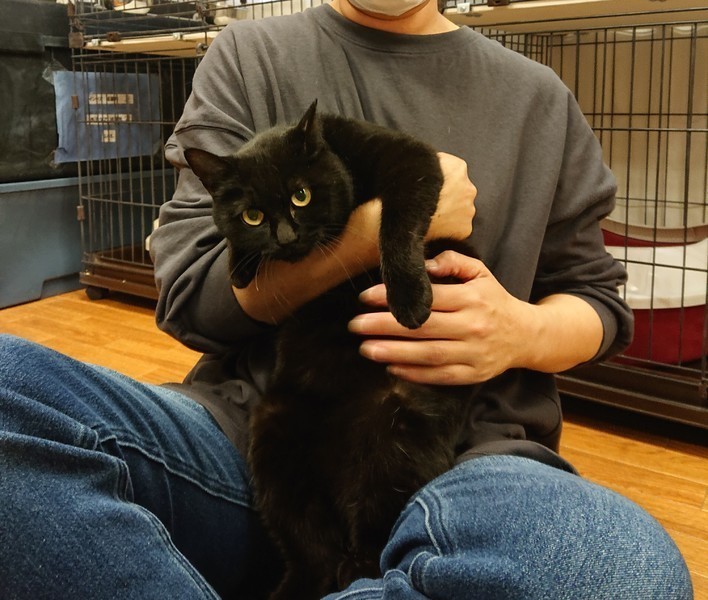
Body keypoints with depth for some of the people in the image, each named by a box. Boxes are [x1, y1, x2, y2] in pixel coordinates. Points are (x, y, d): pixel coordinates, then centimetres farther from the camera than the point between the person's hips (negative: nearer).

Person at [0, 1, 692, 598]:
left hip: (456, 463, 1)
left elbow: (596, 299, 16)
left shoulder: (541, 99, 12)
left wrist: (525, 332, -8)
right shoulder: (247, 58, 8)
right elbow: (190, 294, 0)